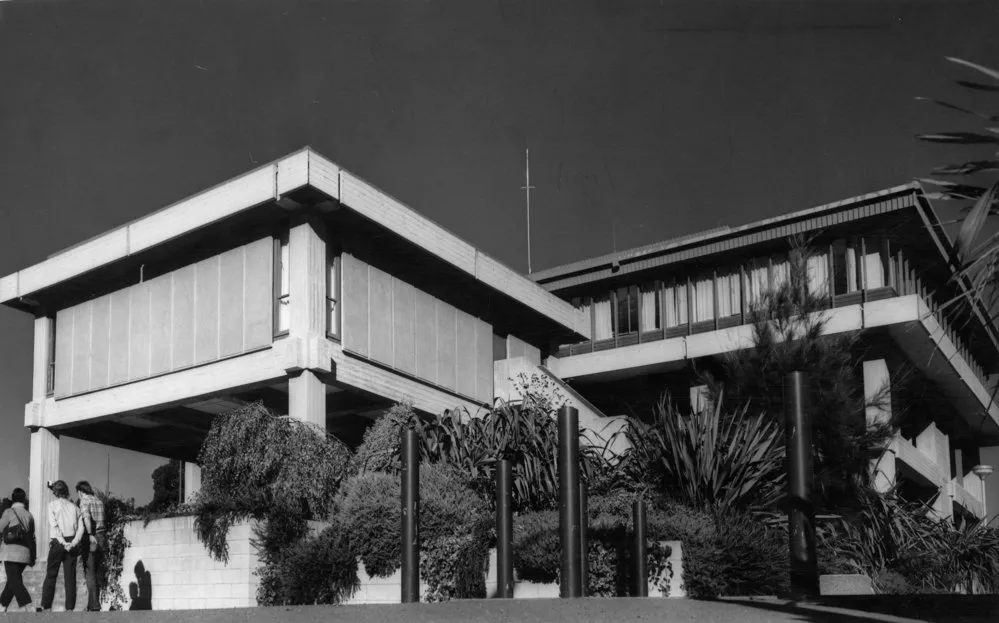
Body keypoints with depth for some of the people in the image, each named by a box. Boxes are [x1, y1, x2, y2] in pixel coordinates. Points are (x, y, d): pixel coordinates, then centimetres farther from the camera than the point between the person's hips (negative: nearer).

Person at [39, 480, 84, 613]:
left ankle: (46, 607, 0)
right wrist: (73, 543, -7)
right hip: (72, 542, 3)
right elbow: (81, 528, 2)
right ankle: (70, 608, 2)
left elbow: (54, 526, -10)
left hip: (58, 542, -3)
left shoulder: (53, 504, 3)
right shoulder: (74, 507, 13)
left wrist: (63, 542, -13)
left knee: (51, 575, 3)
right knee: (70, 576, 4)